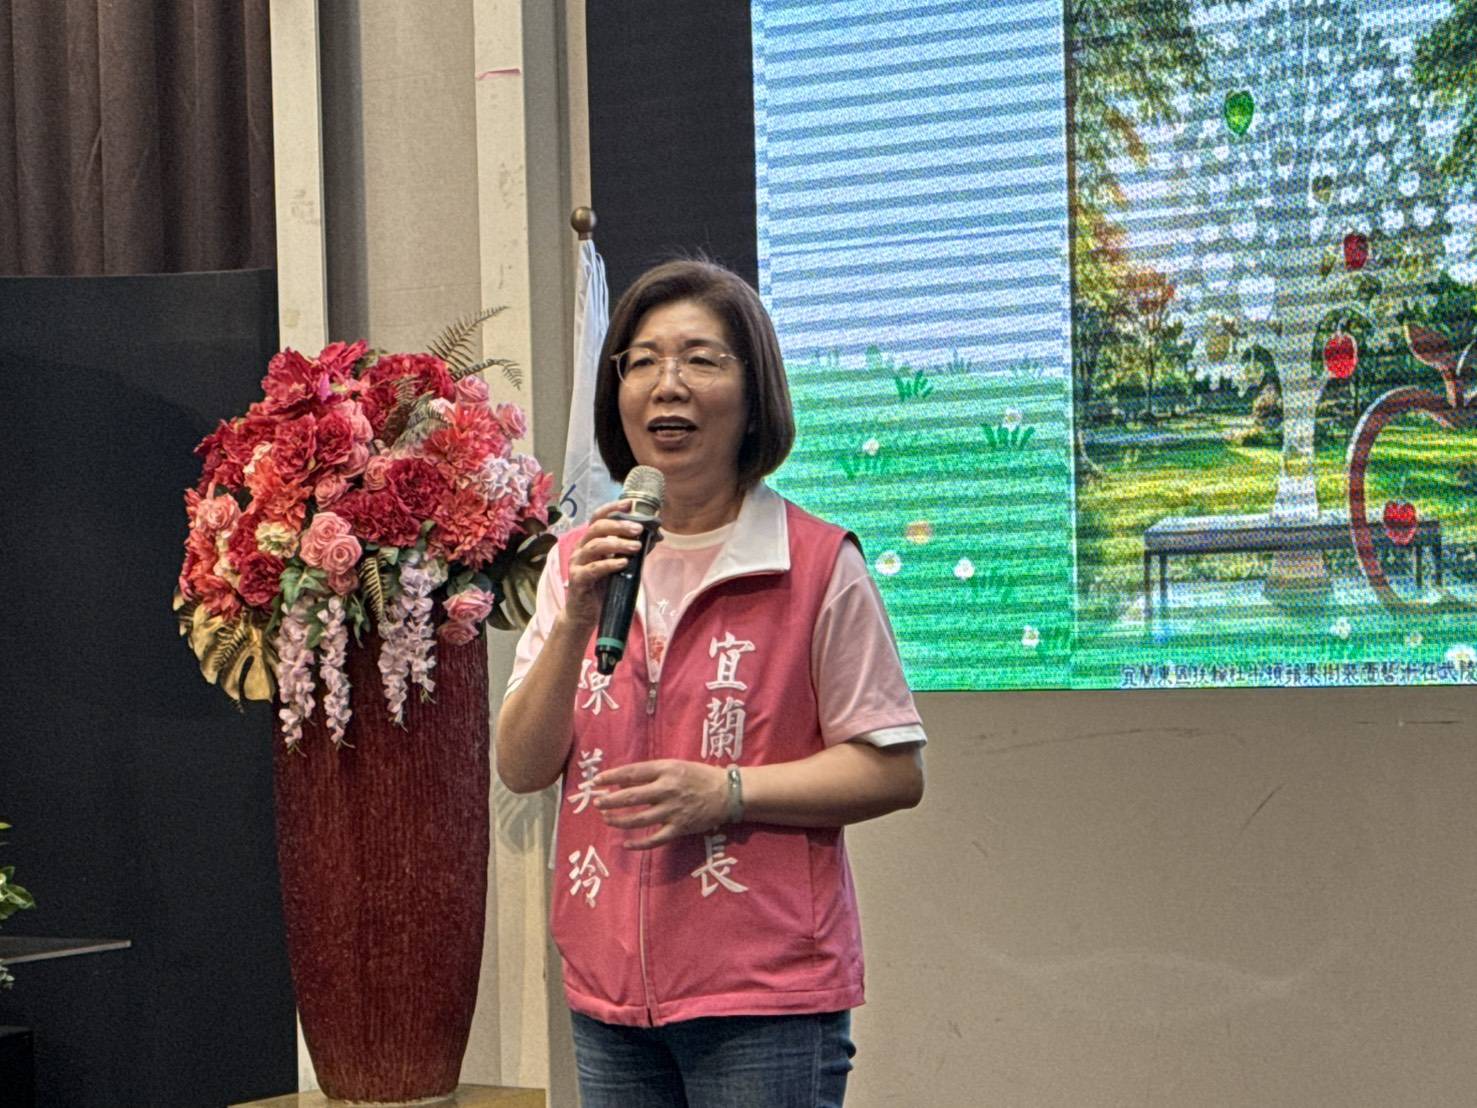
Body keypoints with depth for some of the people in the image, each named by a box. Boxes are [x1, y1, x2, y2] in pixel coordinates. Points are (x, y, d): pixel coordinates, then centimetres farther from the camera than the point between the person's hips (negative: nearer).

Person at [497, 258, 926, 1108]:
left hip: (766, 991, -4)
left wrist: (725, 791, -16)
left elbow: (895, 772, -5)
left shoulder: (818, 564, -5)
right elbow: (522, 768, 3)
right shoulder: (582, 562, 10)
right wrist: (575, 623, -11)